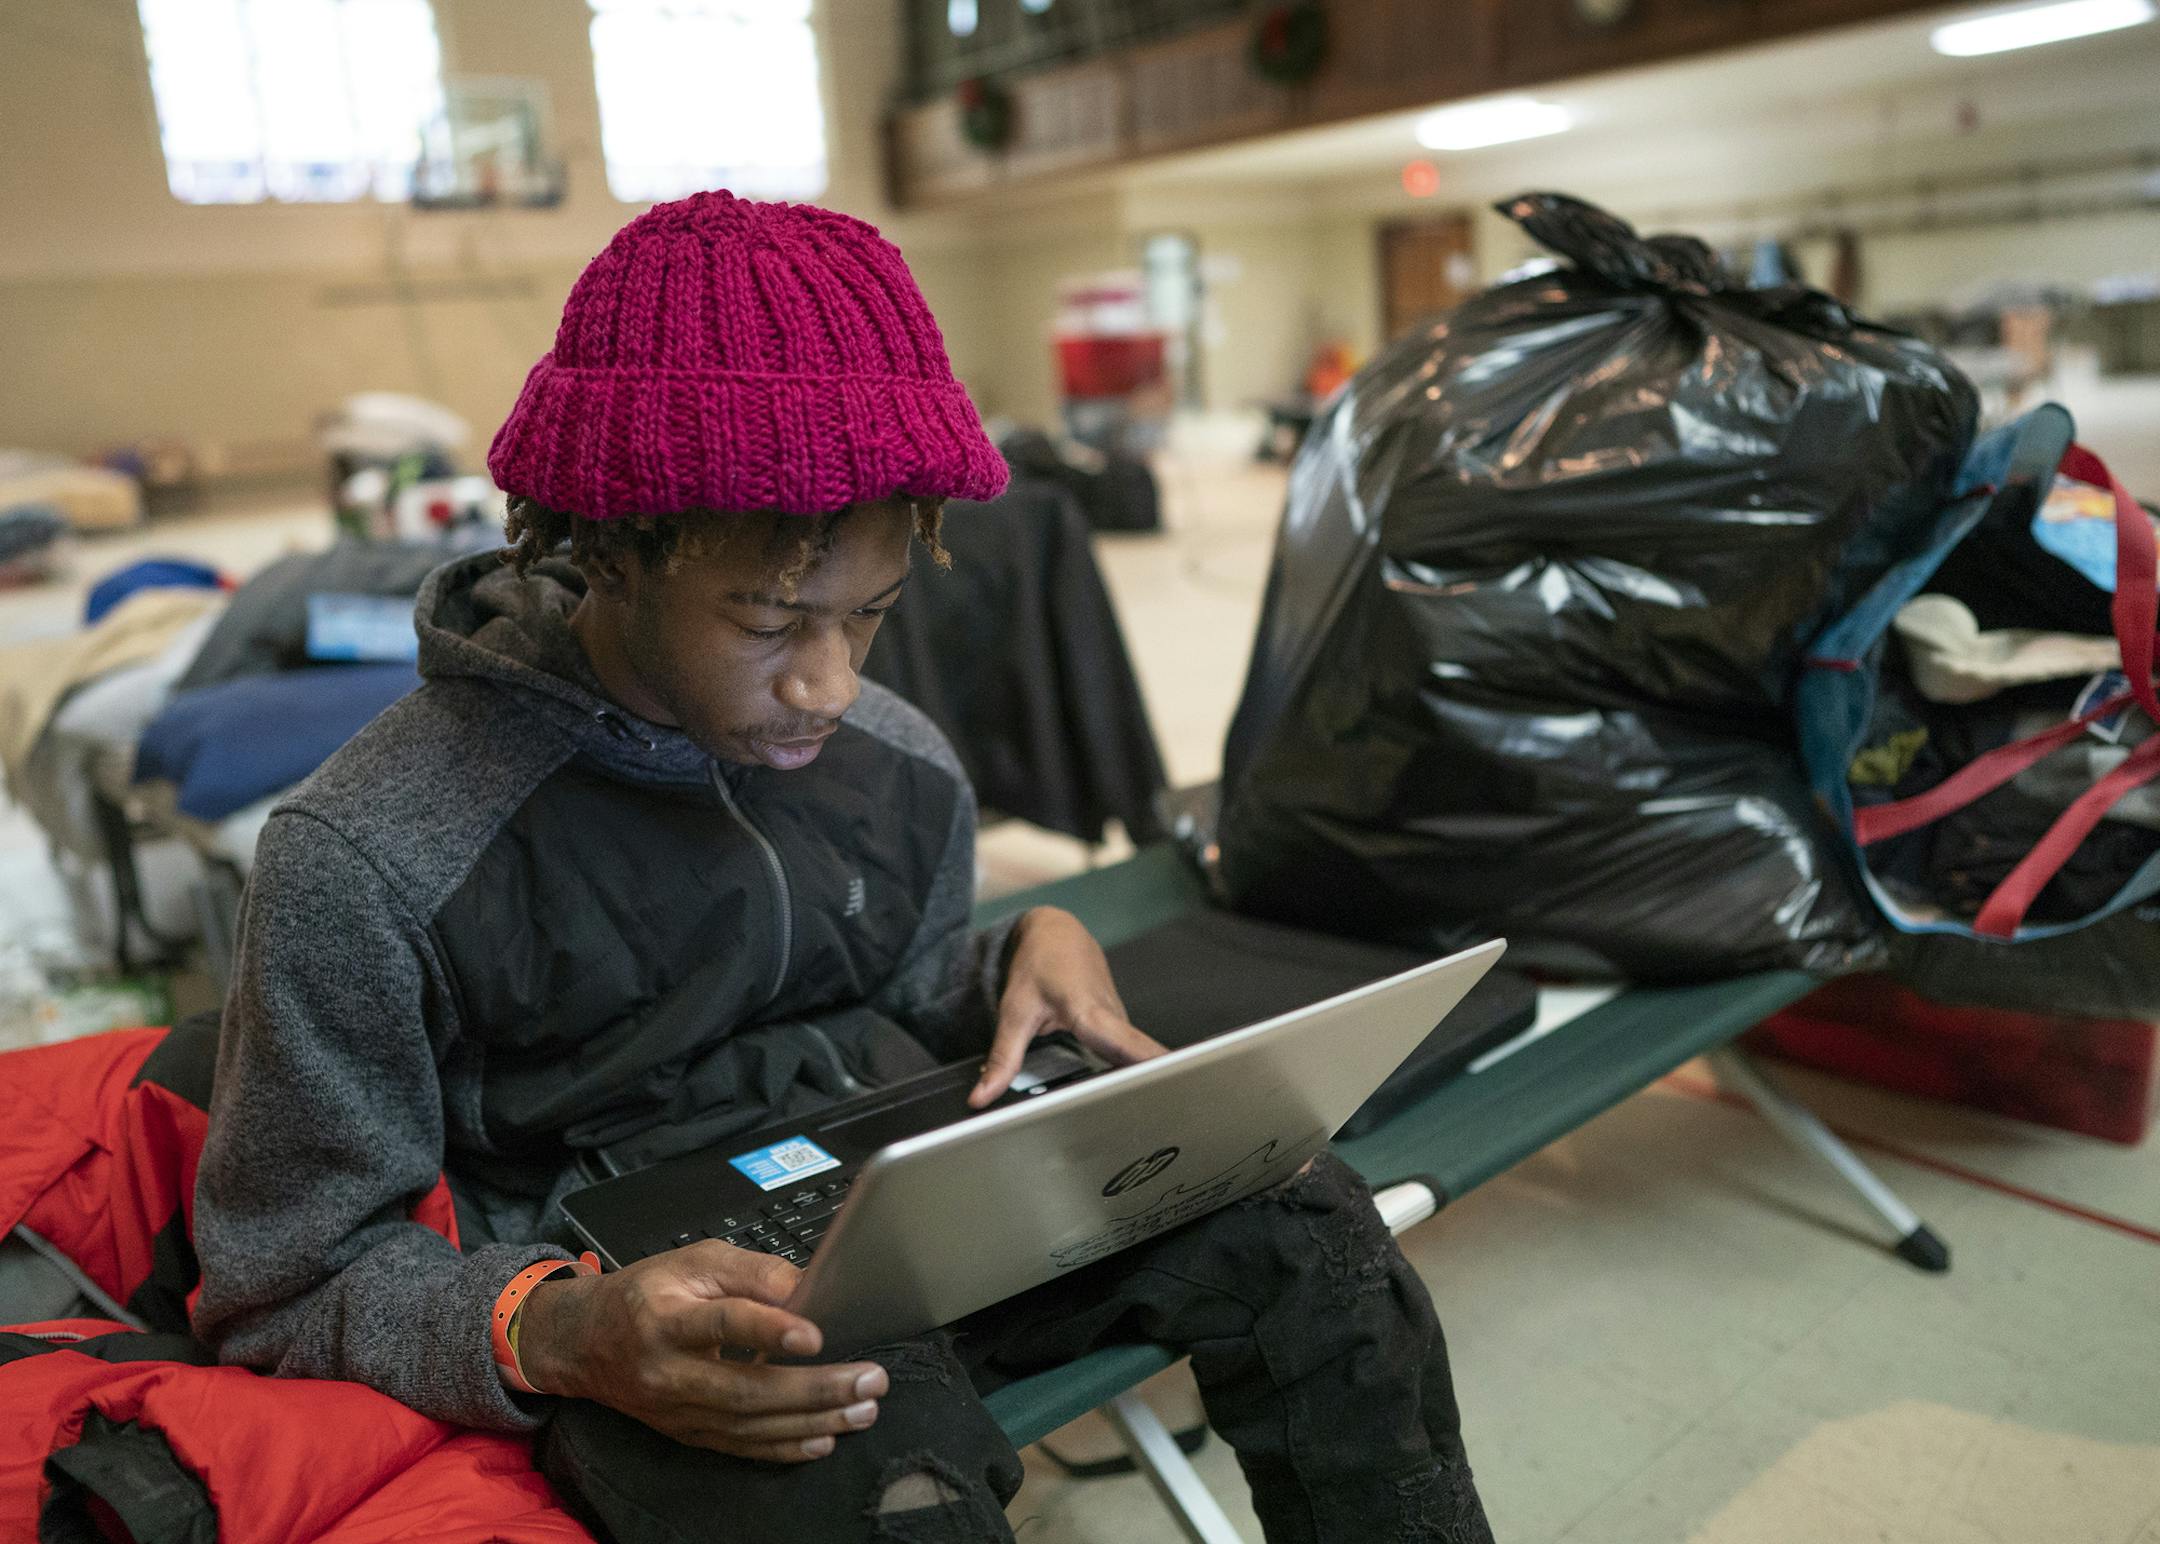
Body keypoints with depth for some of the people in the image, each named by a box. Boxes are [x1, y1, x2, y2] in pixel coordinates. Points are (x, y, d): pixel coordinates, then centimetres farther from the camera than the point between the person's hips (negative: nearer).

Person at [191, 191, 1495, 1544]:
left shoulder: (903, 772, 2)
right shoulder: (367, 868, -14)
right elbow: (289, 1291, -6)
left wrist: (1032, 957, -5)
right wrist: (552, 1333, -27)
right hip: (631, 1293, -5)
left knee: (1298, 1222, -17)